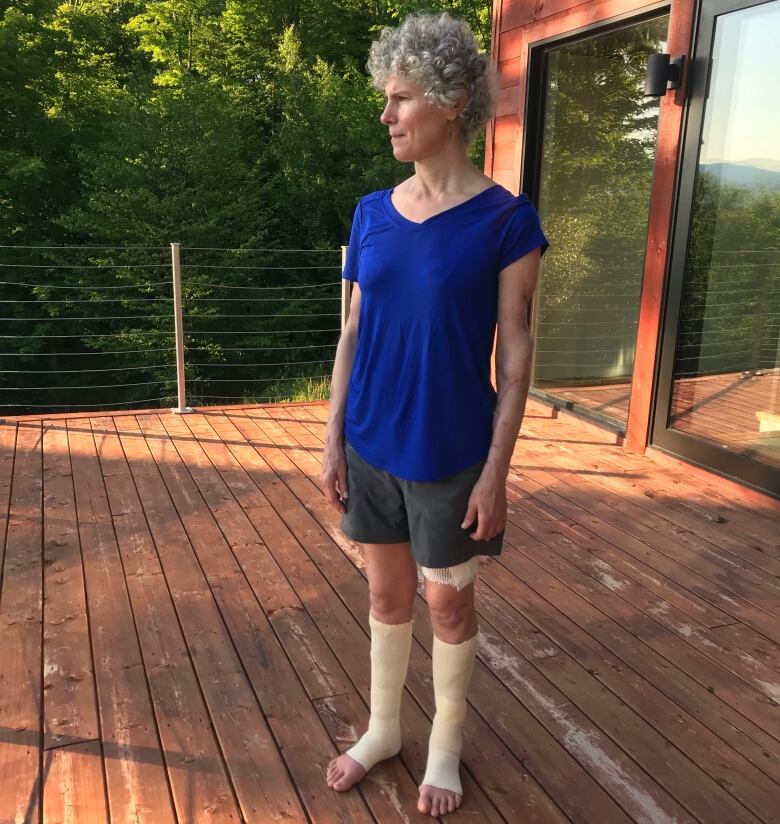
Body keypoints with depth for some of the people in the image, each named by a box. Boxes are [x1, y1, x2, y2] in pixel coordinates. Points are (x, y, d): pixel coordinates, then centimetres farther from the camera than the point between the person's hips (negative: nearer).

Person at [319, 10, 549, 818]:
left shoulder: (505, 217, -11)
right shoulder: (372, 213, 2)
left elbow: (514, 351, -10)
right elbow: (353, 333, 6)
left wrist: (496, 469, -12)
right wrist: (333, 439, 4)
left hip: (449, 451, -4)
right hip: (371, 445, 4)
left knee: (448, 601, 13)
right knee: (385, 593, 18)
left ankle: (446, 744, 37)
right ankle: (383, 727, 41)